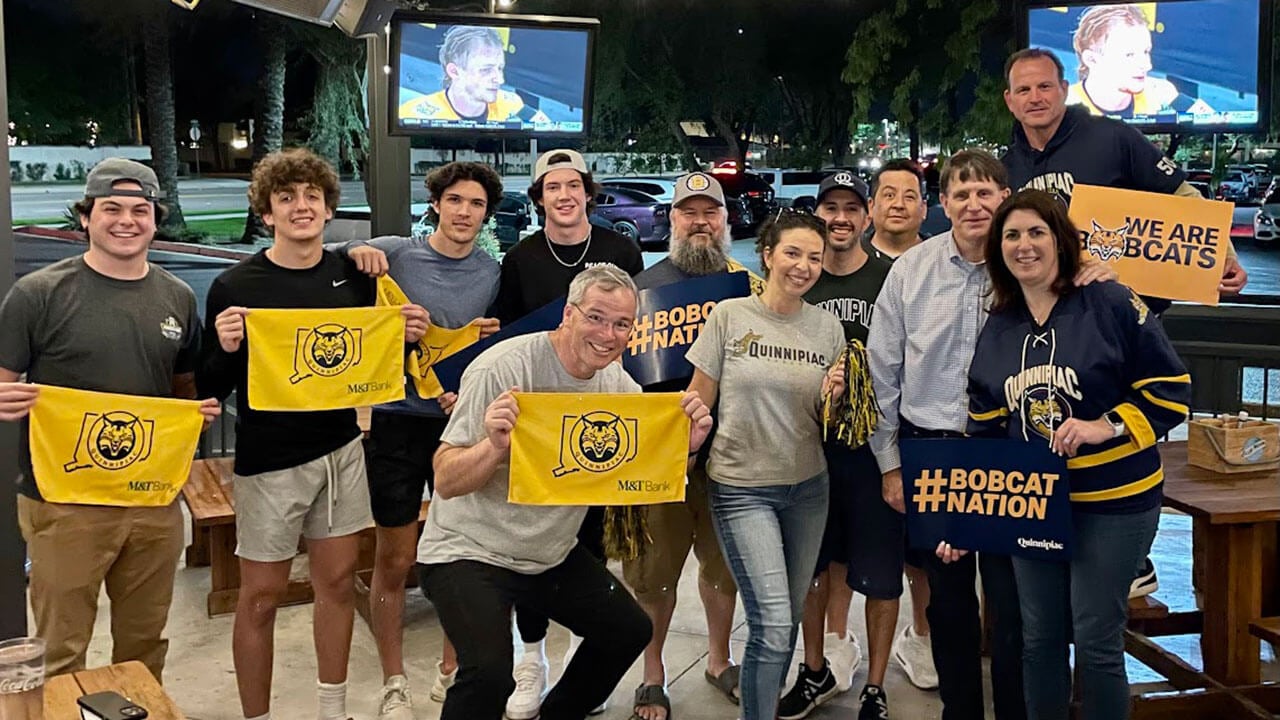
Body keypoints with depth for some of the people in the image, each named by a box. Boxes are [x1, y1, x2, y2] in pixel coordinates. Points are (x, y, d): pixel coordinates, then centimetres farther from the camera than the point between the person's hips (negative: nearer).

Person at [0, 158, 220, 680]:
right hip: (63, 504, -4)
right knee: (62, 655, 7)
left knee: (144, 646, 17)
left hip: (155, 502, 4)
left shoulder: (177, 298, 7)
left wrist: (202, 409, -3)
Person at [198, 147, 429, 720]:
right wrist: (225, 350, -27)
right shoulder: (235, 286, -11)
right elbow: (211, 389, -7)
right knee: (261, 597, 5)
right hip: (269, 460, -4)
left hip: (342, 450, 4)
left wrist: (406, 336, -7)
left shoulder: (354, 276, 2)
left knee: (338, 582, 14)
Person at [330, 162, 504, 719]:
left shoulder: (491, 272, 3)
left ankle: (452, 670, 30)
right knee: (394, 560, 6)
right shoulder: (396, 254, -6)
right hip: (397, 420, -3)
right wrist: (355, 250, -21)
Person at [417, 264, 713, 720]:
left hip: (553, 554, 7)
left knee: (630, 631, 13)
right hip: (468, 552, -7)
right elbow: (445, 481, -22)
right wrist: (495, 446, -42)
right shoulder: (503, 368, -22)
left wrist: (686, 444, -18)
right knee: (489, 674, -26)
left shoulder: (618, 384, -3)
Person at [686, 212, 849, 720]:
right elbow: (698, 402, -1)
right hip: (741, 487, -4)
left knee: (786, 620, 13)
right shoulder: (729, 316, -6)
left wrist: (832, 398, -12)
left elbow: (828, 419, 10)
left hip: (807, 487, 4)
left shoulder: (827, 326, 3)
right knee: (773, 624, -11)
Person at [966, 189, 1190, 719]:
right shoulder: (998, 328, 6)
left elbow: (1171, 390, -8)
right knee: (1039, 638, 13)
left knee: (1095, 642, 0)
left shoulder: (1110, 304, -10)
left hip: (1112, 502, -5)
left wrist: (1104, 426, -21)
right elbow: (985, 430, 10)